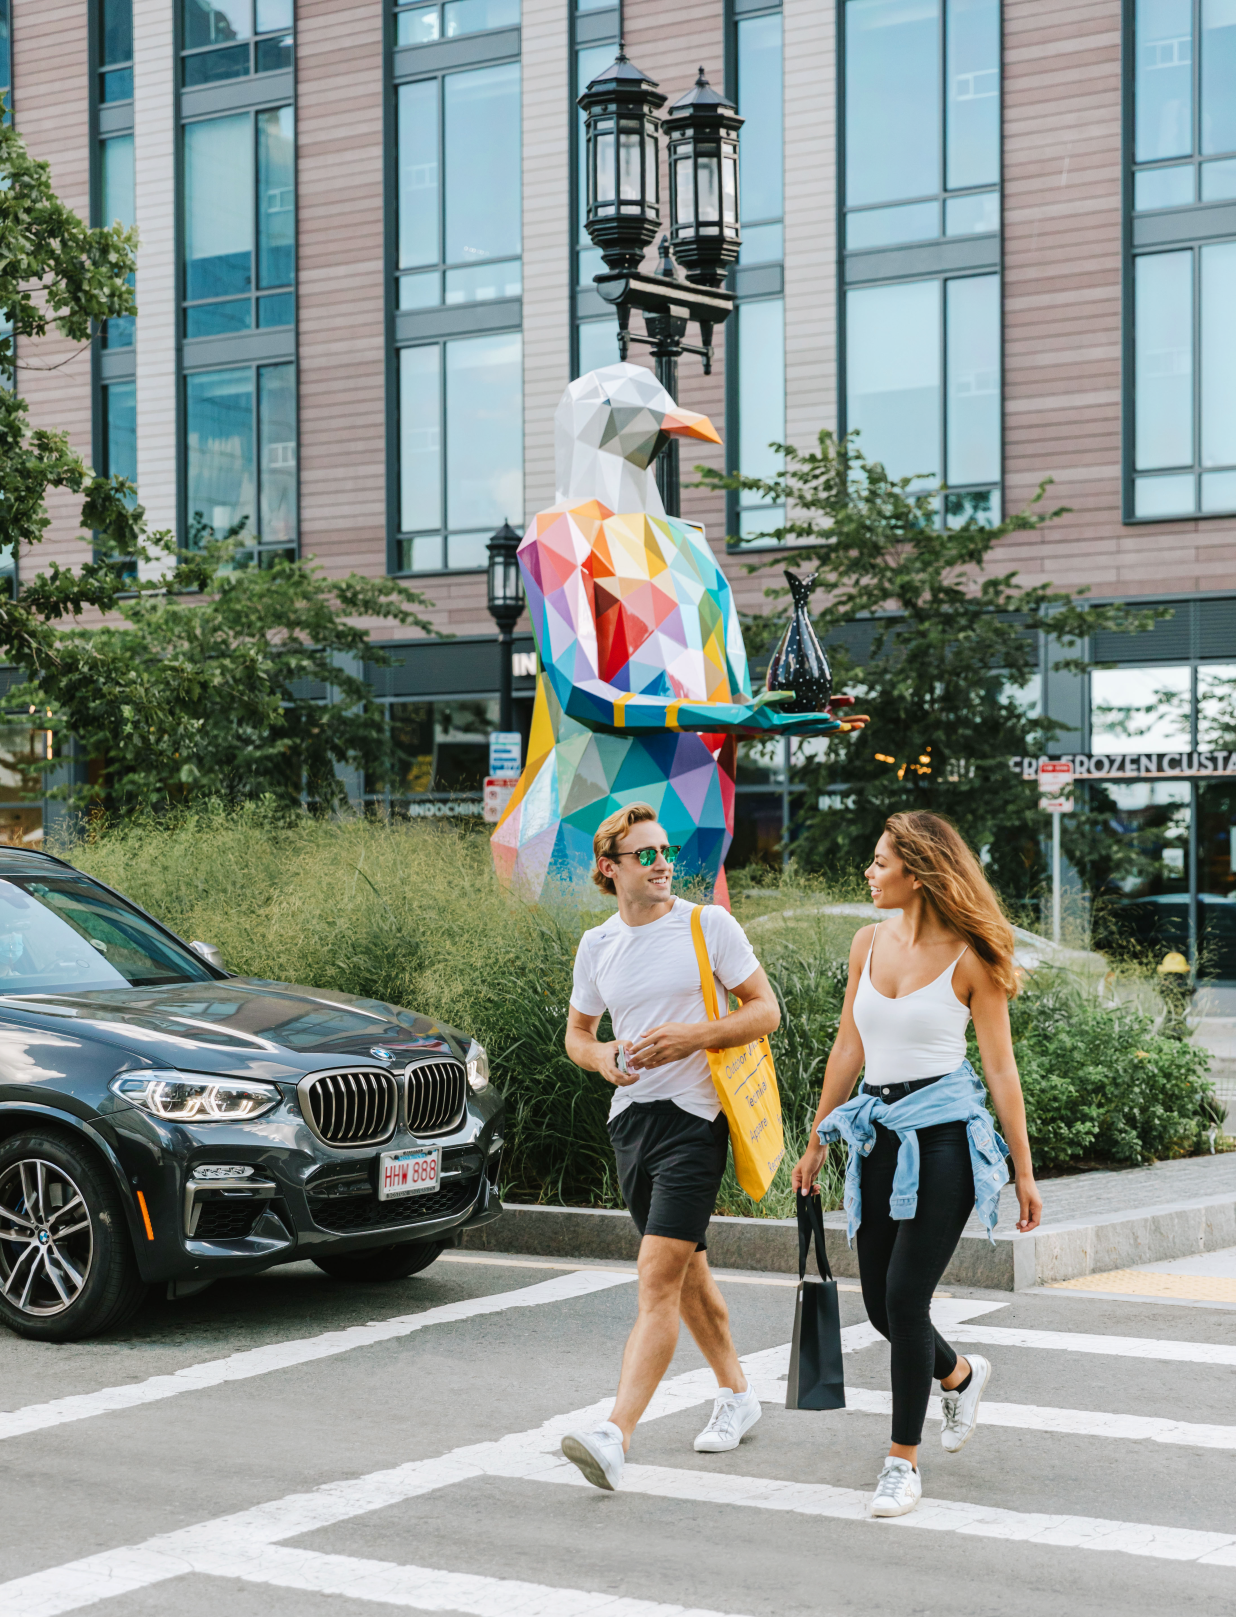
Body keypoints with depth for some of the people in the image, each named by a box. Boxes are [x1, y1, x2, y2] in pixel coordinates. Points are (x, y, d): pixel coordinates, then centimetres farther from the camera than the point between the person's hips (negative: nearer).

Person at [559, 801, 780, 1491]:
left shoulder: (710, 926, -4)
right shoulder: (598, 944, 9)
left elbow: (766, 1010, -2)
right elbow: (577, 1033, 19)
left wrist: (692, 1036, -16)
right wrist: (602, 1057, -4)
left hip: (694, 1116, -6)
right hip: (631, 1116, 6)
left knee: (659, 1278, -15)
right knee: (688, 1273, 17)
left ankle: (616, 1435, -23)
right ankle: (737, 1393, 36)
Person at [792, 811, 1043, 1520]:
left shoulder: (968, 957, -9)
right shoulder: (870, 942, 7)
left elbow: (1002, 1069, -4)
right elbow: (848, 1049, 15)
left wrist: (1025, 1173, -3)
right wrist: (817, 1142, 17)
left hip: (945, 1135, -6)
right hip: (880, 1134, 6)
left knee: (905, 1296, -10)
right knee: (879, 1302, 10)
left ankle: (904, 1461, 3)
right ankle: (961, 1373, 41)